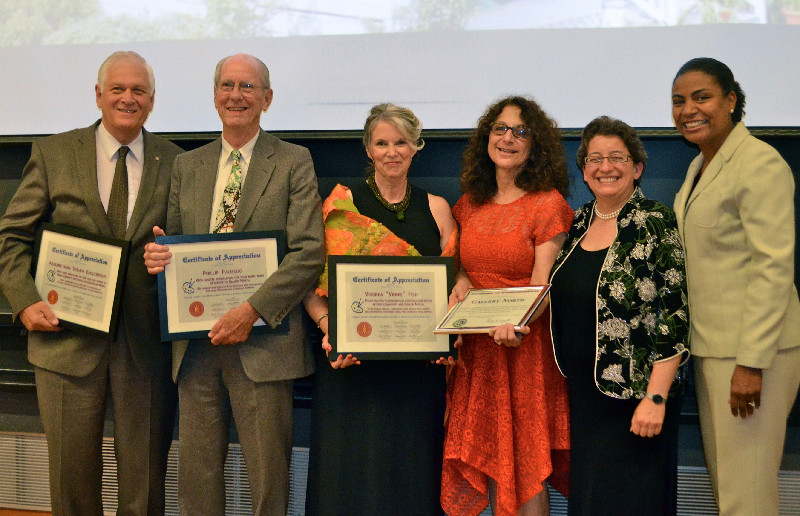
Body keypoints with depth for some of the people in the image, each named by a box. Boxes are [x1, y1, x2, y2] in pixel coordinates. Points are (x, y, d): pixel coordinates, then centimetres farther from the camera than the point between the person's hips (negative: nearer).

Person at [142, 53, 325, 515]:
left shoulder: (293, 162, 1)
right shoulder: (187, 166, 16)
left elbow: (309, 252, -8)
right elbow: (174, 241, 20)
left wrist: (252, 311, -16)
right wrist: (159, 256, -5)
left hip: (262, 342, -4)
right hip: (196, 344, 4)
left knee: (268, 474, 1)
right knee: (197, 471, 9)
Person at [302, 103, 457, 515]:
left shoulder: (436, 209, 10)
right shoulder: (341, 204, 2)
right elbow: (312, 284, -1)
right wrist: (329, 328, -18)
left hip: (419, 368, 2)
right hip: (352, 365, -2)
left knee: (412, 474, 6)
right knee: (351, 477, 0)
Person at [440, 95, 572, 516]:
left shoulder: (548, 204, -5)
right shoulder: (469, 205, 11)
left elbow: (542, 287, -11)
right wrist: (460, 283, -4)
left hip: (525, 345, -5)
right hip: (476, 348, 5)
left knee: (526, 468, -3)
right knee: (490, 463, 7)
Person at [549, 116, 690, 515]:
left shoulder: (657, 224, -11)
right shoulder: (579, 223, 8)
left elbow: (675, 317, -15)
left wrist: (656, 398, -19)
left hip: (633, 396, -6)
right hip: (581, 393, 6)